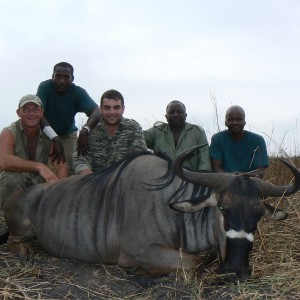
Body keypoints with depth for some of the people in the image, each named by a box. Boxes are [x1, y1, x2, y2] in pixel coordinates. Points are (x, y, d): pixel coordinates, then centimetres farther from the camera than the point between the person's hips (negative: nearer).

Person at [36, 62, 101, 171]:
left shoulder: (78, 92, -19)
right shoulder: (45, 87, -23)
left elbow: (96, 112, -32)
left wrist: (85, 130, -53)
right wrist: (54, 138, -47)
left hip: (68, 134, 1)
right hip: (46, 133, -1)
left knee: (68, 166, -12)